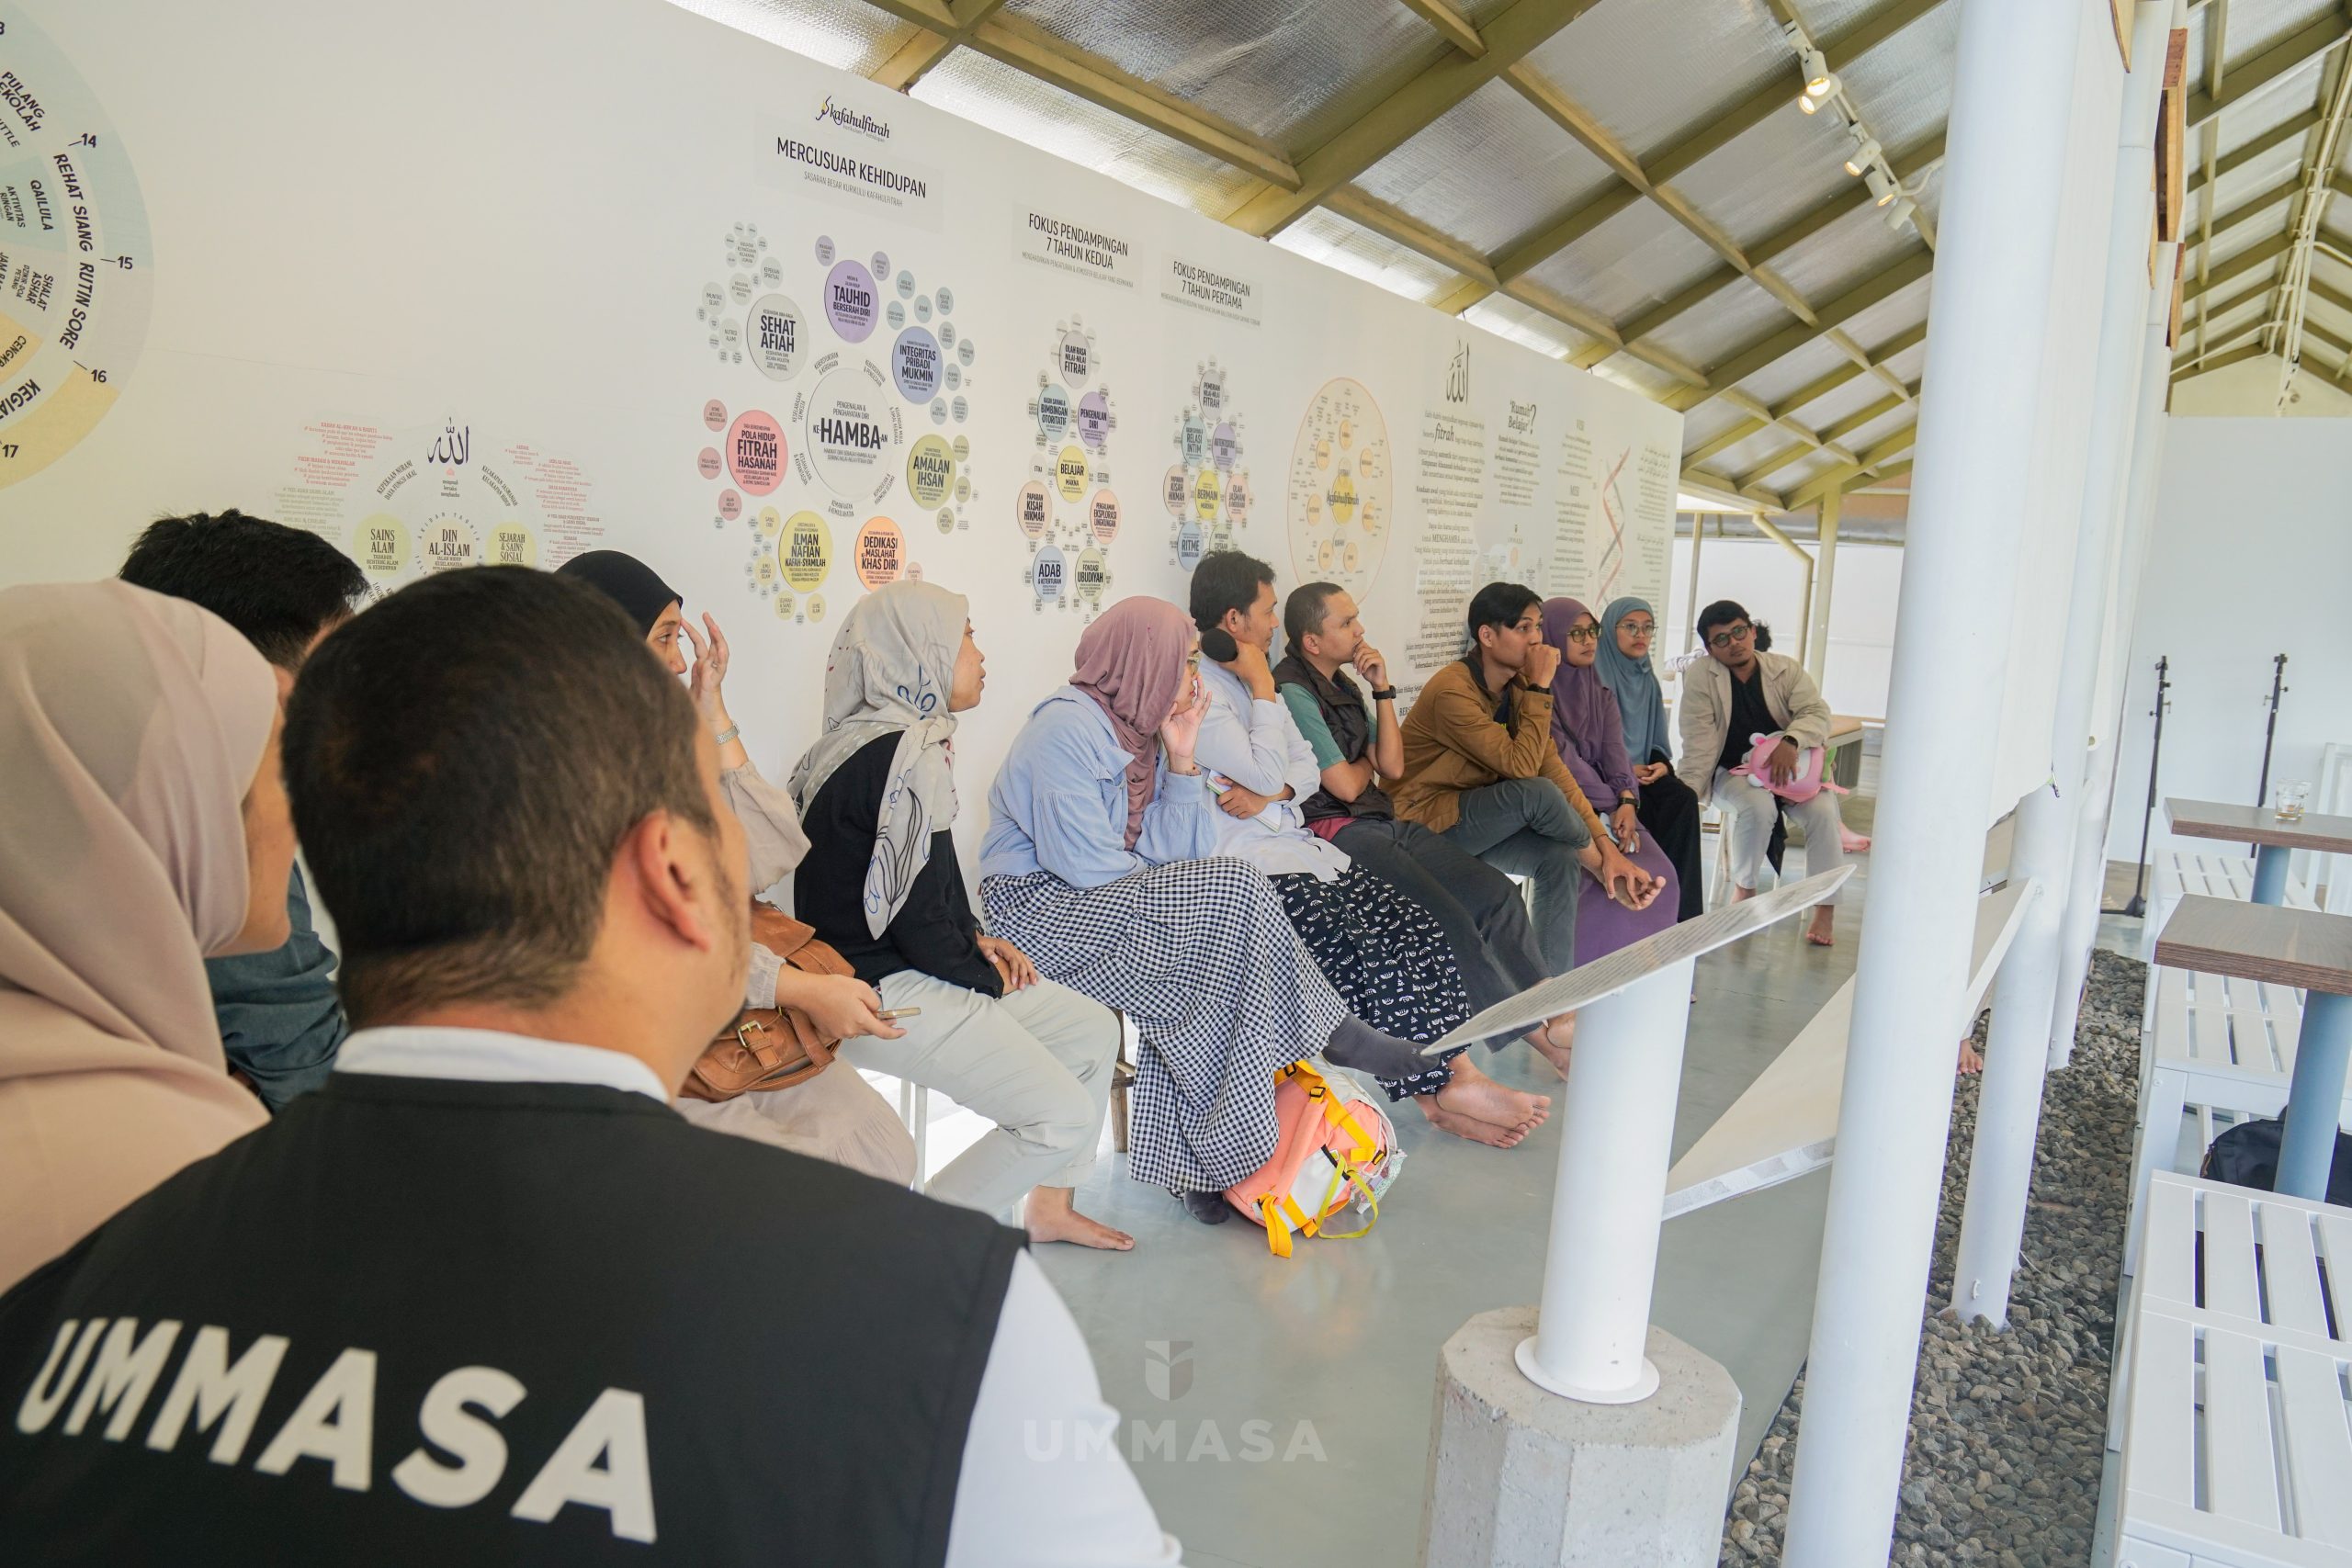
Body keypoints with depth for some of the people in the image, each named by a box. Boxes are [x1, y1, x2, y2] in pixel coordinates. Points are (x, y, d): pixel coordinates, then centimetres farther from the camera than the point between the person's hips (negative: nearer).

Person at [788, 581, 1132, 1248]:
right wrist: (985, 975, -7)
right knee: (1066, 1117, -11)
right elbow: (917, 919, -23)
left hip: (912, 968, 10)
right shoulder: (894, 759, -22)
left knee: (1094, 1031, 14)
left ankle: (1050, 1207, 27)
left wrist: (977, 941, 5)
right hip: (885, 992, -10)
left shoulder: (875, 743, 10)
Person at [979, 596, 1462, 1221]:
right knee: (1231, 887, -21)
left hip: (1097, 905, 9)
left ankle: (1191, 1162, -10)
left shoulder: (1141, 733, 13)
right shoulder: (1066, 727, -15)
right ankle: (1329, 1031, -6)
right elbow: (1082, 864, -22)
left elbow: (1183, 853, 5)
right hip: (1040, 907, -9)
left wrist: (1181, 759, -4)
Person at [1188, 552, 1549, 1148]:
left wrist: (1272, 791, -8)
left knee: (1413, 928, -9)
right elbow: (1265, 773, -18)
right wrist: (1263, 690, -9)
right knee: (1358, 944, -25)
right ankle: (1444, 1089, -14)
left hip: (1296, 841, 9)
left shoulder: (1247, 678, 19)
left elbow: (1307, 768, 14)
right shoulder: (1193, 686, -11)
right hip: (1246, 863, -9)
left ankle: (1452, 1077, -11)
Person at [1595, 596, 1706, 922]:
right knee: (1647, 808, -31)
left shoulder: (1647, 679, 16)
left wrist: (1661, 763, -2)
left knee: (1684, 800, -22)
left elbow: (1656, 738, 20)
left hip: (1644, 773, 6)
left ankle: (1682, 910, -21)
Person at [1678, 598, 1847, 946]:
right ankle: (1743, 889, -11)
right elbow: (1699, 746, -11)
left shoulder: (1786, 669, 1)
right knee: (1758, 806, -34)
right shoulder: (1700, 677, -7)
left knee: (1823, 810, -25)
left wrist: (1790, 741, -29)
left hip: (1791, 770, 2)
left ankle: (1825, 909, -17)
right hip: (1734, 772, -2)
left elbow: (1817, 712, -7)